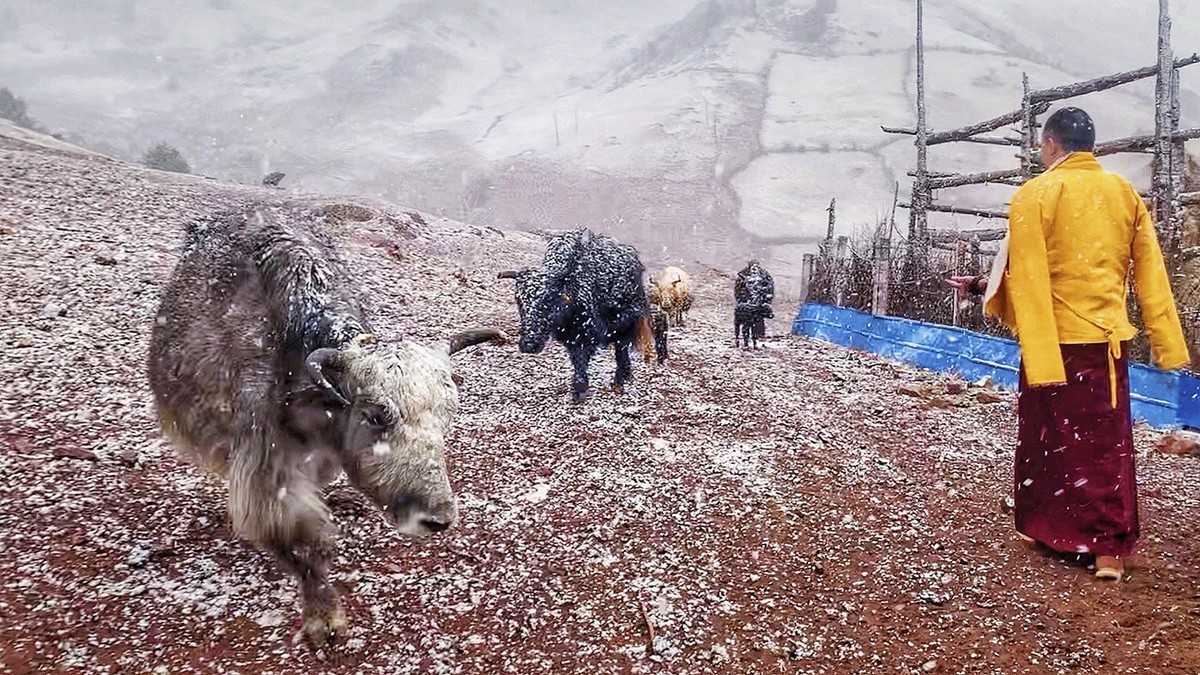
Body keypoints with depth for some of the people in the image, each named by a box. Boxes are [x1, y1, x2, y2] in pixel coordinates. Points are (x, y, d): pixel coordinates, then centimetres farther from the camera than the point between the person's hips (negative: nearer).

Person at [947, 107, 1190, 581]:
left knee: (1046, 437, 11)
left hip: (1054, 340, -4)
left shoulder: (1035, 195, -8)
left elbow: (1025, 278, -14)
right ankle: (1110, 547, 13)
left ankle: (1041, 528, 23)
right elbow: (1151, 274, 5)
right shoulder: (1125, 192, 6)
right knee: (1108, 442, 11)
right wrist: (1167, 344, 6)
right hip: (1109, 337, 4)